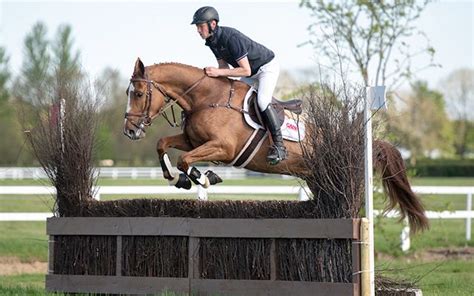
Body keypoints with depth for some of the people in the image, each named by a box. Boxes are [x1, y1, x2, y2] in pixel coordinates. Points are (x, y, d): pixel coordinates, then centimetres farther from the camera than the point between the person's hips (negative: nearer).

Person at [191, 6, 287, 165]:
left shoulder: (231, 37, -35)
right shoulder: (212, 41, -7)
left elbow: (245, 70, -35)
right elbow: (224, 66, 3)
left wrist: (219, 72, -38)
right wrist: (213, 74, -16)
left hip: (268, 67, -10)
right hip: (252, 71, 10)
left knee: (262, 100, -27)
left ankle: (279, 146, -25)